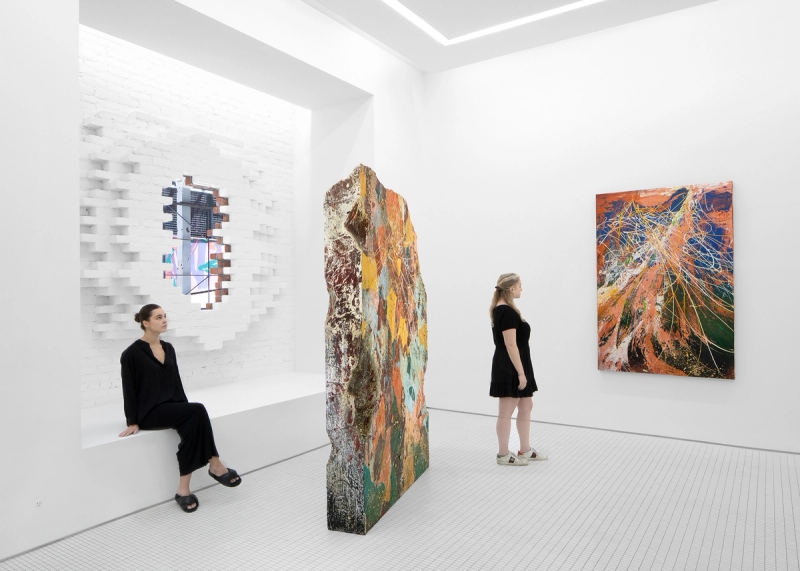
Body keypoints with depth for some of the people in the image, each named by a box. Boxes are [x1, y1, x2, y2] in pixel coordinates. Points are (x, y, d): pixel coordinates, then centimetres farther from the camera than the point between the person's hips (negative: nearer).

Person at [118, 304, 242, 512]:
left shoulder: (168, 348, 11)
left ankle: (183, 488, -22)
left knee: (192, 425, -27)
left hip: (173, 407, 6)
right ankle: (215, 465, -18)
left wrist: (186, 408, 5)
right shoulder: (132, 353, -10)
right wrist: (133, 422, -10)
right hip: (150, 412, -6)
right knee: (198, 411, -28)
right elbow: (129, 389, -9)